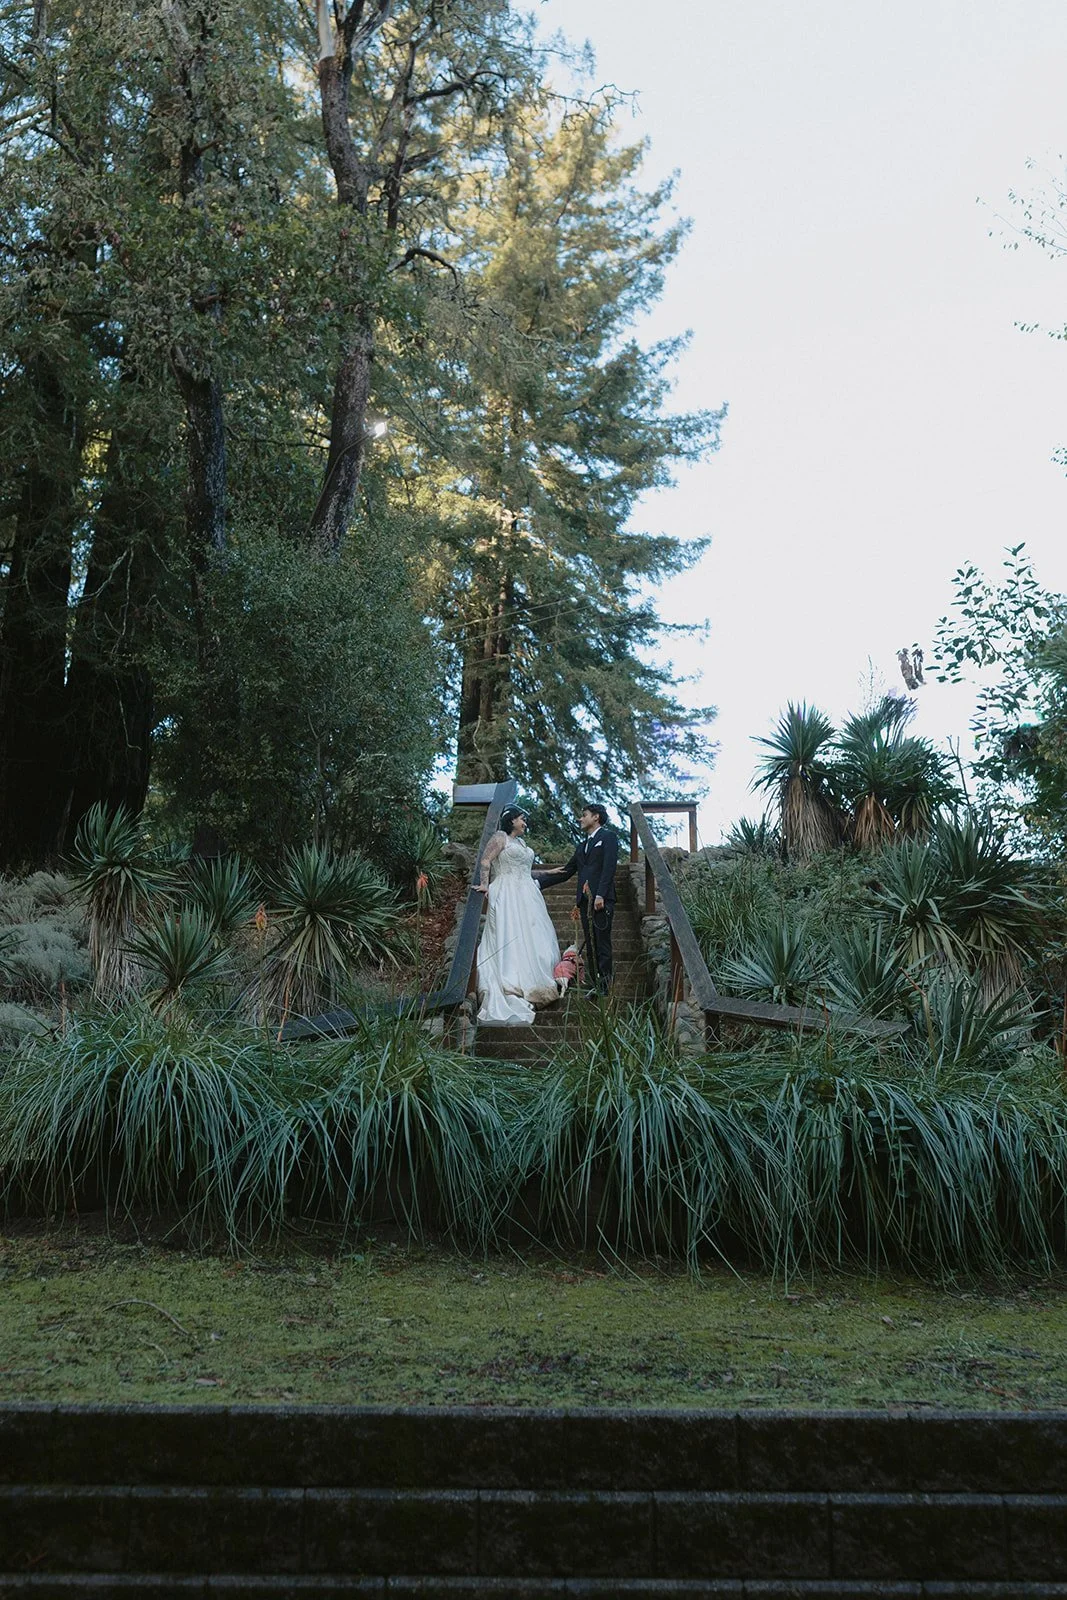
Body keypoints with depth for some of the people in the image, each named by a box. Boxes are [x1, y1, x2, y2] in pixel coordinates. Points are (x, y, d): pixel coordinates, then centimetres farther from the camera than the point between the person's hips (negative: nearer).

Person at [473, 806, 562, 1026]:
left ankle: (533, 982, 8)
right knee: (509, 939, -11)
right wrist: (485, 884, -16)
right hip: (508, 895, -8)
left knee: (530, 938, 5)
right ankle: (512, 984, -13)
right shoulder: (500, 837, -1)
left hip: (526, 896, 8)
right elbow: (485, 861, -9)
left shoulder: (521, 842, 22)